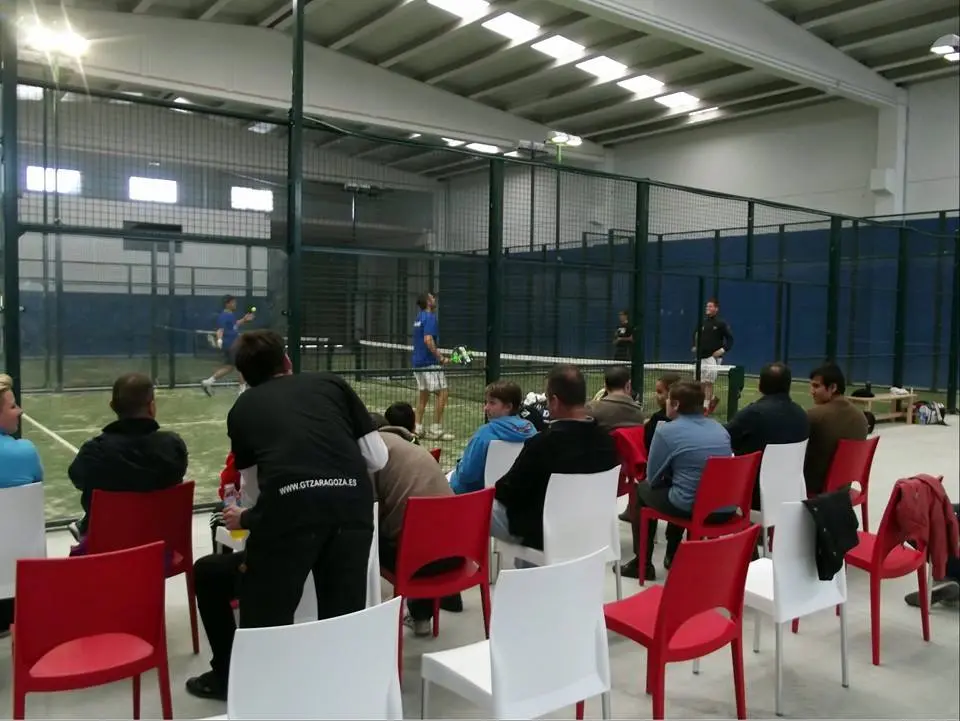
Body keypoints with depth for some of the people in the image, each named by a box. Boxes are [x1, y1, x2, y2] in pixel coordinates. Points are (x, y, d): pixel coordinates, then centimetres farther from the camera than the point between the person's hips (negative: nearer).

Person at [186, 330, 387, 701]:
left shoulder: (242, 408, 25)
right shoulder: (331, 383, 23)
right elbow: (378, 458, 20)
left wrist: (244, 518, 50)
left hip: (289, 504, -1)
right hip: (353, 501, 1)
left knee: (263, 618, 16)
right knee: (341, 617, 15)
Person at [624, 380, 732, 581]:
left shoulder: (667, 432, -8)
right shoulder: (720, 429, 10)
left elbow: (653, 478, 1)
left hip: (689, 507, -6)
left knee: (643, 490, 20)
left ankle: (642, 564, 23)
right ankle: (673, 556, 42)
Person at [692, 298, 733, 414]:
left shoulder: (721, 323, -5)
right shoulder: (702, 322, 9)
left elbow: (730, 338, -2)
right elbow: (696, 335, 24)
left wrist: (723, 350, -14)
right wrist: (695, 346, 10)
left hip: (713, 357, -6)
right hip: (701, 357, 6)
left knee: (708, 383, -6)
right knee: (700, 383, 8)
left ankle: (706, 406, 2)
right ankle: (713, 399, 31)